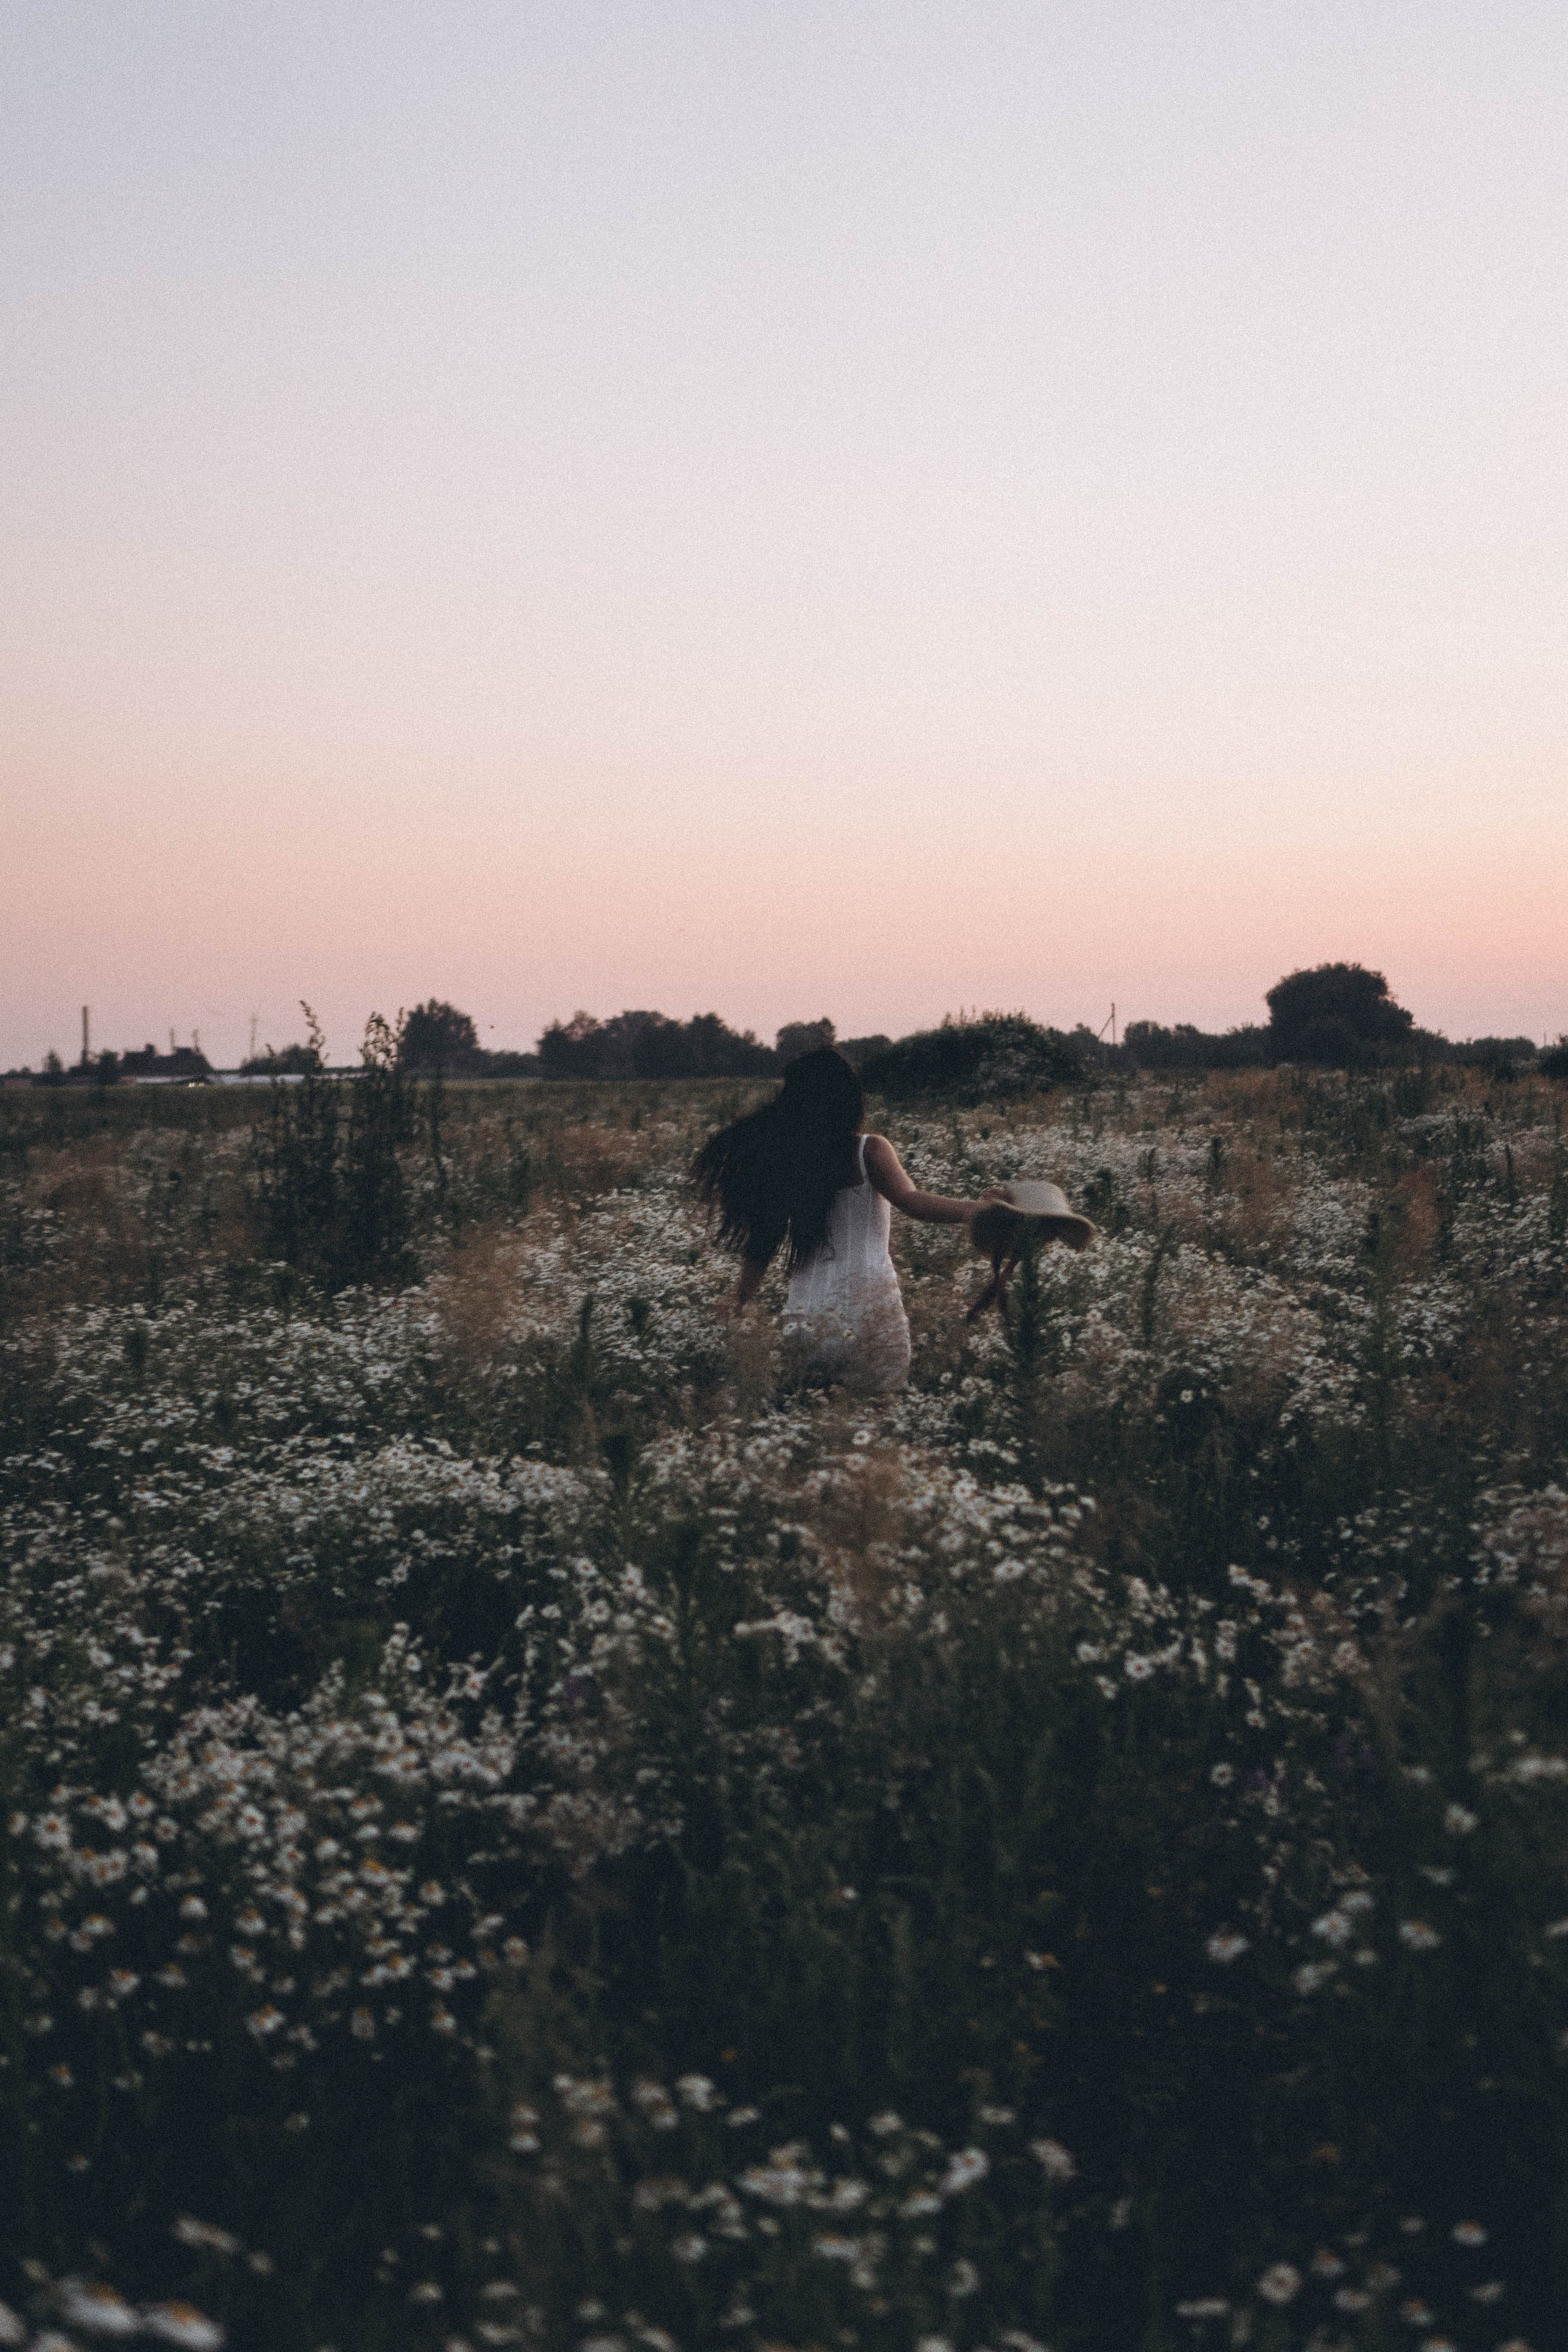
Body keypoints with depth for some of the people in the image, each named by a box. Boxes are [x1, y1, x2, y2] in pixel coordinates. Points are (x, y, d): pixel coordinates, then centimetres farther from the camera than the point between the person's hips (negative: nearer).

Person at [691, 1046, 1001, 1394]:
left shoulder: (780, 1159, 6)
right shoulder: (869, 1152, -5)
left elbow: (762, 1238, 10)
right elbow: (912, 1202, -20)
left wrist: (736, 1310, 20)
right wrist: (981, 1209, -25)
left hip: (804, 1322, 4)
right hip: (869, 1311, -4)